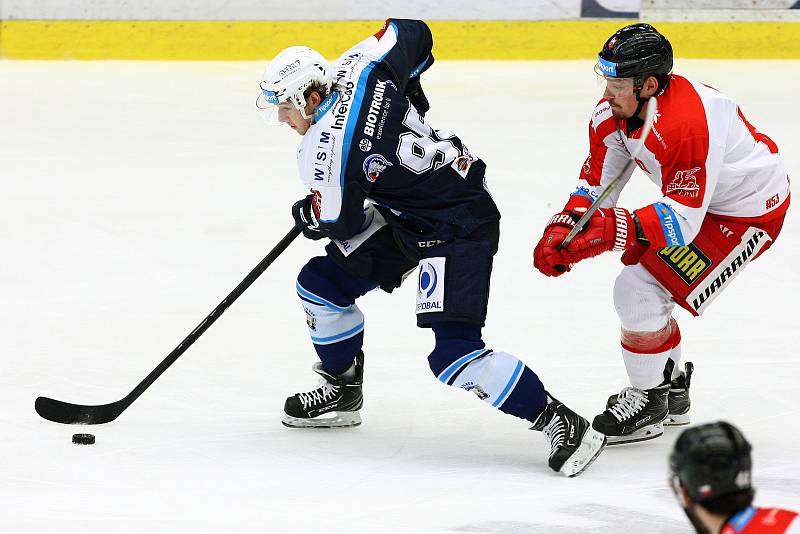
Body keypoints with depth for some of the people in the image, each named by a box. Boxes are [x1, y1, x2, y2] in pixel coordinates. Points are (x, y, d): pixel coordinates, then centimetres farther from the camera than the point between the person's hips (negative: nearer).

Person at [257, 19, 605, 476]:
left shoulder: (322, 155, -24)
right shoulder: (360, 67, -6)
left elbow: (342, 222, -11)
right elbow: (414, 32, 8)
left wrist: (308, 216, 12)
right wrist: (408, 92, 23)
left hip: (460, 227, -11)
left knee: (455, 356, -20)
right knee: (320, 284, 14)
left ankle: (563, 424, -16)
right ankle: (343, 391, 34)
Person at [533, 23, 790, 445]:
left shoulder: (687, 123, -37)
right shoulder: (613, 111, -10)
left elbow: (683, 219, -36)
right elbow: (596, 183, -3)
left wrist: (617, 230, -44)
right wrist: (562, 231, -19)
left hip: (750, 213, -9)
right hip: (696, 199, 9)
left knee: (638, 290, -14)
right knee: (643, 287, 16)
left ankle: (648, 404, 4)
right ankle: (671, 391, 36)